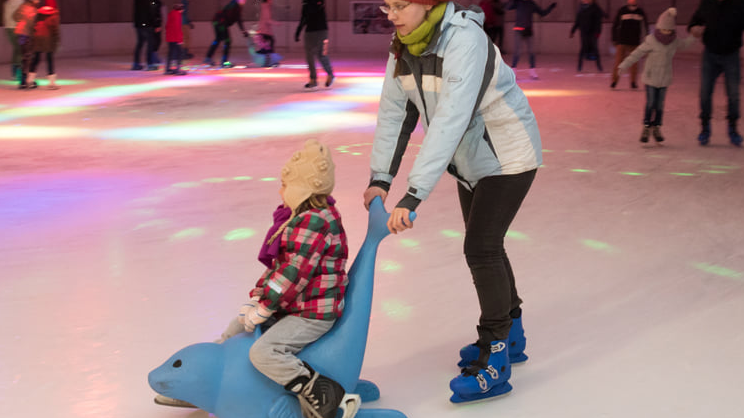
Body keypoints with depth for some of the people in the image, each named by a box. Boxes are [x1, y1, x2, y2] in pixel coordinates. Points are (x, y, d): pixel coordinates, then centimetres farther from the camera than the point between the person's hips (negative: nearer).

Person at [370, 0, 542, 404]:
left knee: (481, 247, -11)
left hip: (507, 155, -8)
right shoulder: (404, 46, -7)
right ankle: (510, 333, 36)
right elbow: (393, 113, -4)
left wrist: (413, 195, -44)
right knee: (485, 246, 17)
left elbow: (450, 121, -40)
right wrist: (380, 178, -13)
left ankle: (494, 362, 0)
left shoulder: (464, 41, -32)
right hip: (472, 158, 8)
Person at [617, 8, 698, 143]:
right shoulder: (651, 41, -14)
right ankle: (646, 128, 10)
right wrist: (624, 65, -13)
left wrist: (694, 36, 10)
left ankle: (656, 128, 18)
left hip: (664, 79, 4)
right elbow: (637, 53, -11)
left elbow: (684, 44, 22)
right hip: (651, 77, -3)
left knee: (660, 105, 7)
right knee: (650, 103, -2)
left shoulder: (674, 41, 0)